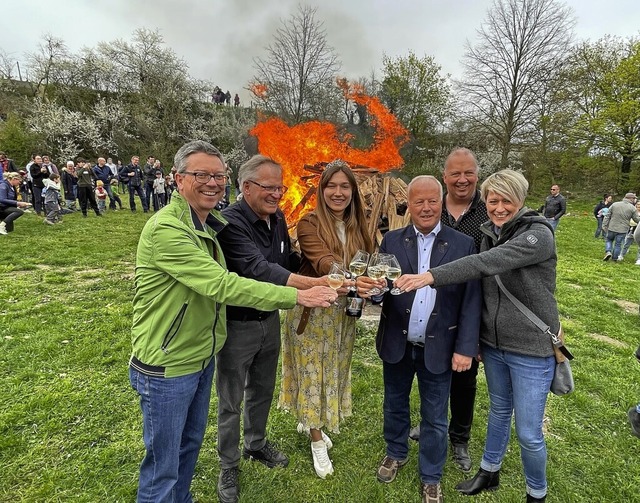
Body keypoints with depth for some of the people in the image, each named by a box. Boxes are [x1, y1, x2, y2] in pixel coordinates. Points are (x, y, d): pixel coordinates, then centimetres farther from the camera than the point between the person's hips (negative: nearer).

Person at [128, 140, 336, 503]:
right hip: (167, 368, -8)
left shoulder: (210, 224, 5)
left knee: (191, 445, 25)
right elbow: (223, 285, -31)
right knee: (163, 465, 11)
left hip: (202, 358, 8)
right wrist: (297, 296, -29)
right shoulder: (166, 228, -25)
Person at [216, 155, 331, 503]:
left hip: (269, 319, 7)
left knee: (263, 390, 24)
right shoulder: (230, 222, -24)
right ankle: (228, 466, 36)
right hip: (236, 325, -6)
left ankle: (256, 444, 49)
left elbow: (288, 259, 10)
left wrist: (329, 276, -4)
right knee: (231, 400, 13)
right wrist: (310, 284, -45)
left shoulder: (278, 218, 0)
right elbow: (256, 268, -36)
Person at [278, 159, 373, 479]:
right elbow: (323, 261, -30)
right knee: (312, 372, 8)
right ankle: (317, 442, 28)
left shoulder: (357, 226, 4)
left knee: (334, 370, 18)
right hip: (312, 311, -5)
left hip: (343, 313, 6)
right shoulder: (309, 224, -15)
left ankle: (309, 422, 43)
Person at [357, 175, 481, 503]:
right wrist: (366, 286, -33)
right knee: (395, 404, 22)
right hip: (397, 344, 2)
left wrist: (465, 348, -9)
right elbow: (379, 285, -9)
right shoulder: (392, 241, -3)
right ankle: (396, 454, 49)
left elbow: (471, 300, -7)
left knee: (434, 417, 16)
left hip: (438, 347, -1)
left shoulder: (463, 244, -7)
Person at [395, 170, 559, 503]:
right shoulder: (489, 234, 2)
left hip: (531, 350, -5)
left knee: (528, 433, 7)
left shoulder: (539, 234, -19)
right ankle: (489, 472, 44)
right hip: (493, 344, 6)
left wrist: (431, 276, -43)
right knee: (499, 411, 24)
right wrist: (475, 340, 11)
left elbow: (485, 264, -35)